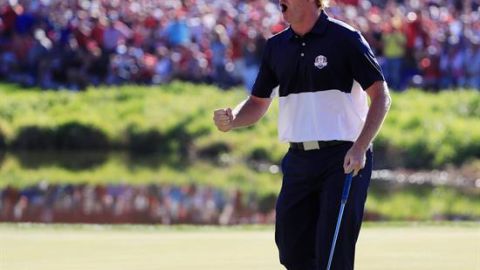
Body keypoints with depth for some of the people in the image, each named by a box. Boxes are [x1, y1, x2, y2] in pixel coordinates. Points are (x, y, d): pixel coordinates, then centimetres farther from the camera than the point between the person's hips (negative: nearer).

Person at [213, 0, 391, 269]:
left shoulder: (345, 39, -7)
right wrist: (232, 120, -4)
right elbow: (258, 102, 18)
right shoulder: (276, 46, 10)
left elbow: (381, 96, -8)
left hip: (343, 160, -6)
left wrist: (360, 148, -18)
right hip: (298, 161, 6)